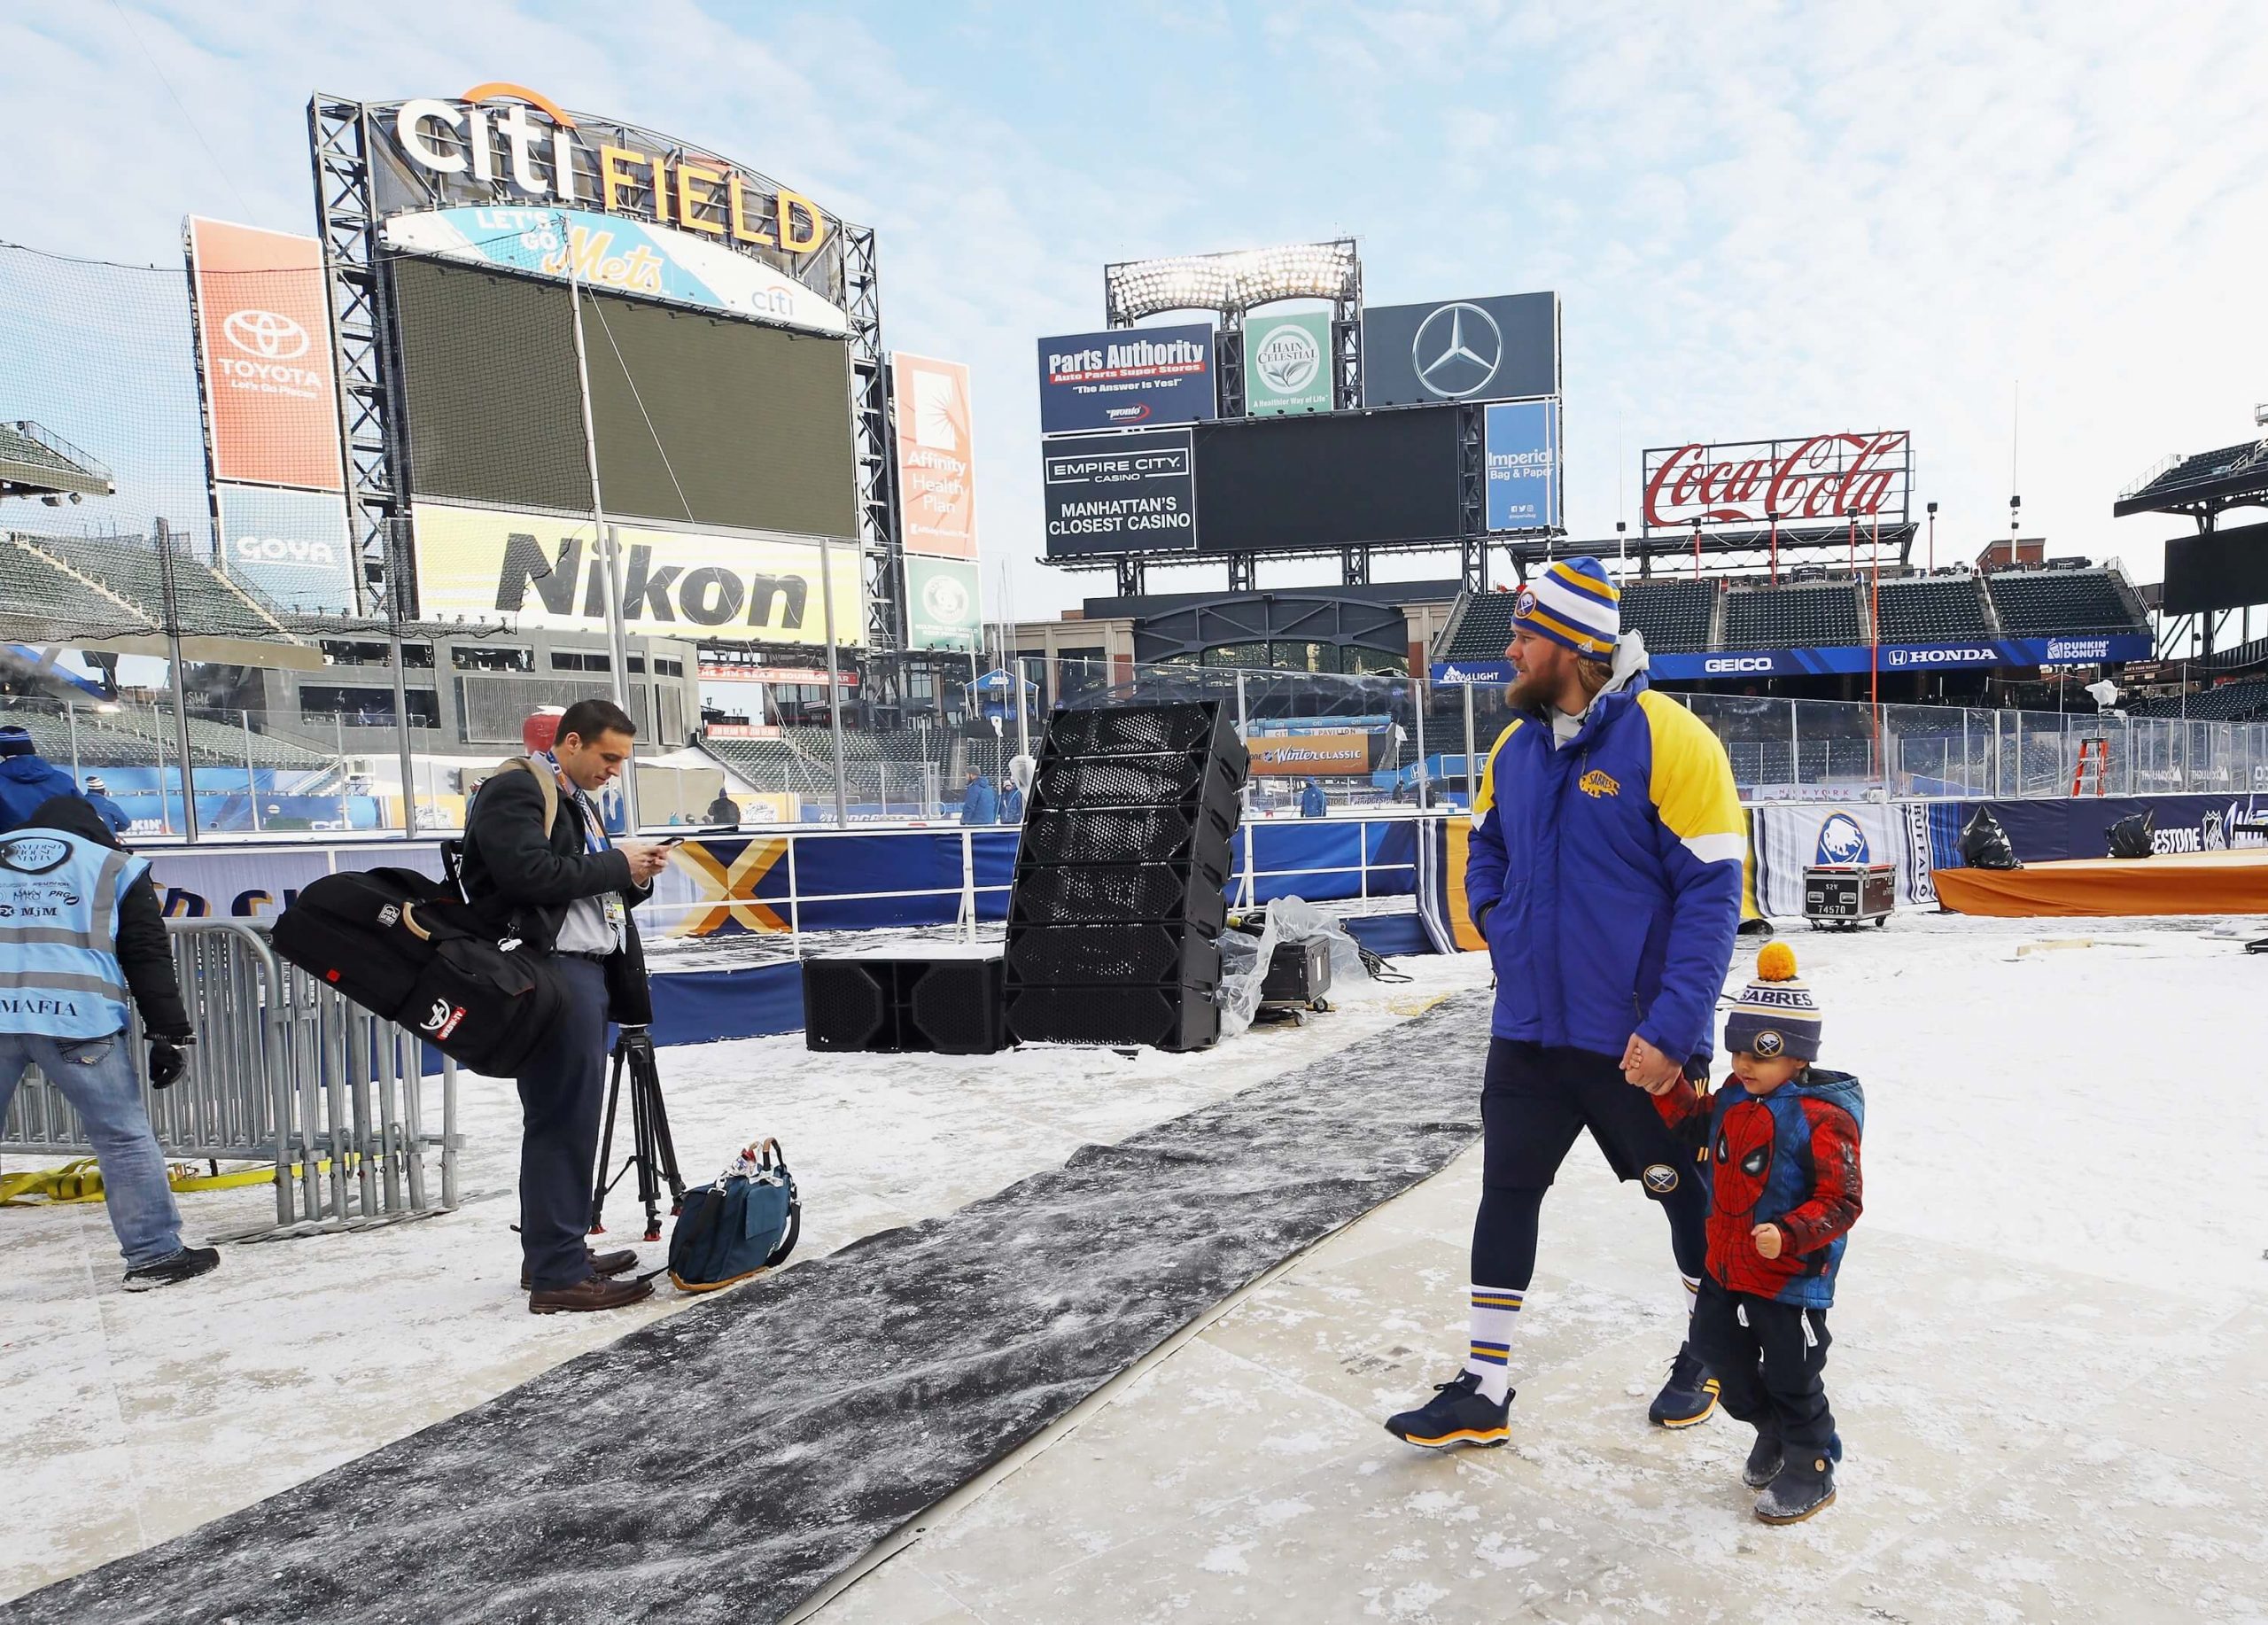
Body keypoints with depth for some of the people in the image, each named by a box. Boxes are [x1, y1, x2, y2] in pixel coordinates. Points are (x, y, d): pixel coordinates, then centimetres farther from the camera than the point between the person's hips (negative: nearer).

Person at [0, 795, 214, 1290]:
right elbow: (149, 958, 5)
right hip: (75, 1018, -3)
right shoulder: (114, 867, 13)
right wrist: (169, 1035, 4)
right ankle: (154, 1254, 5)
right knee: (125, 1137, 3)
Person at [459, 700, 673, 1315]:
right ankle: (558, 1275, -5)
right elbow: (533, 876, -22)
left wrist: (636, 876, 4)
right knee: (563, 1120, -10)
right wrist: (616, 863, -11)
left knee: (567, 1119, 13)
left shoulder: (577, 802, 23)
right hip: (551, 971, -10)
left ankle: (550, 1254, 23)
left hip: (587, 969, 10)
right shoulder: (513, 791, -7)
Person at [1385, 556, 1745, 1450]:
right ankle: (1484, 1388, 22)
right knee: (1506, 1192, 9)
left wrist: (1669, 1028, -21)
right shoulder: (1514, 748, 4)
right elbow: (1485, 850, 21)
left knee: (1688, 1193, 16)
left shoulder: (1669, 740, -16)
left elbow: (1711, 896, -17)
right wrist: (1501, 925, 3)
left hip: (1640, 1037, -5)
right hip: (1529, 1031, 6)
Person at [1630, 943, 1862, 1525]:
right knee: (1722, 1354, 21)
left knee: (1792, 1379, 8)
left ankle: (1810, 1471, 31)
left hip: (1792, 1280, -8)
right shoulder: (1732, 1098, 0)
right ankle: (1772, 1432, 46)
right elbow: (1694, 1126, 16)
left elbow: (1840, 1201, -22)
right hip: (1726, 1266, 8)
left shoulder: (1824, 1119, -22)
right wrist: (1667, 1088, -2)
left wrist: (1788, 1236, -35)